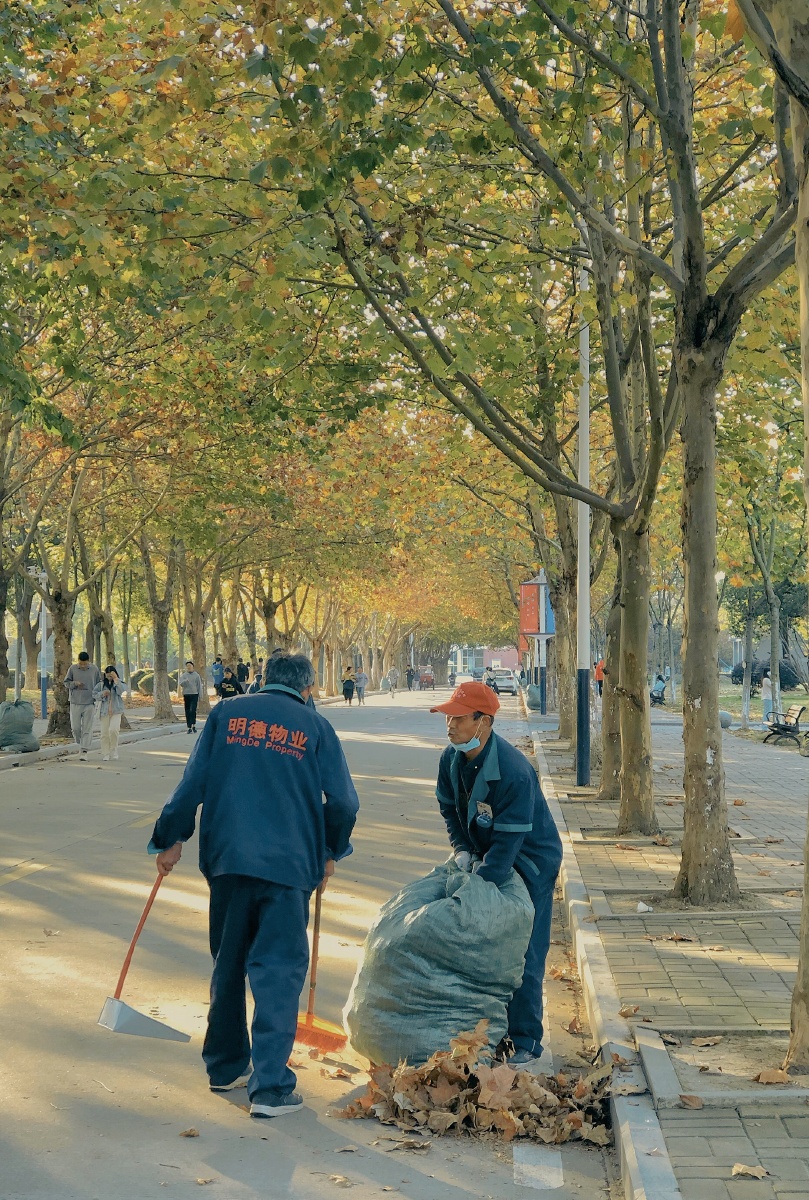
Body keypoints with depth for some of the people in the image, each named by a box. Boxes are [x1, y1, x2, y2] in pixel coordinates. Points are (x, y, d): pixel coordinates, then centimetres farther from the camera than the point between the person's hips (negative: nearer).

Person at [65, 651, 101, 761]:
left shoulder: (94, 669, 2)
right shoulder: (72, 669, 0)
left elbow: (99, 684, 11)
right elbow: (66, 683, 7)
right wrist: (75, 683, -13)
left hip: (90, 703, -1)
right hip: (75, 703, 1)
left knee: (87, 728, -4)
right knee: (75, 728, 1)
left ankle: (84, 752, -3)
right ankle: (80, 744, 27)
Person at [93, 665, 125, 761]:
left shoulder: (118, 683, 2)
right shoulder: (101, 684, 5)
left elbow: (120, 691, -17)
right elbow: (94, 694, 4)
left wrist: (116, 679, -21)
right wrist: (102, 694, -13)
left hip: (116, 711, -2)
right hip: (105, 711, 2)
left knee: (113, 729, -21)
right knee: (105, 733, 2)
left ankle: (114, 750, 0)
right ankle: (105, 755, 12)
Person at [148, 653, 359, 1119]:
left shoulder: (227, 714, 7)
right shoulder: (315, 727, 3)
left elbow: (194, 781, 4)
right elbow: (344, 801, 2)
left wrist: (172, 838, 12)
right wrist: (330, 853, 17)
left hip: (227, 857, 3)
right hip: (288, 864, -3)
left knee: (228, 965, 17)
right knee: (278, 971, 0)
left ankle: (225, 1066, 29)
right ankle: (270, 1085, -5)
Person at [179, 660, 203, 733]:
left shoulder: (196, 675, 5)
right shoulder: (183, 675, 7)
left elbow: (199, 686, 7)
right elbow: (180, 683, -5)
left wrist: (200, 696, 3)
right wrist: (185, 681, -26)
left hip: (194, 694, -2)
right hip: (186, 695, 2)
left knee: (193, 710, -15)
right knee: (187, 712, 4)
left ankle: (193, 725, -10)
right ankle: (189, 727, 9)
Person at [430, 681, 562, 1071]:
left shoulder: (514, 771, -32)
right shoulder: (452, 759, -9)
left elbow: (509, 839, -31)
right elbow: (449, 808, 8)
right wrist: (462, 850, -5)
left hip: (530, 864, -7)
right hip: (483, 859, 7)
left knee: (522, 958, -5)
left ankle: (525, 1045, 5)